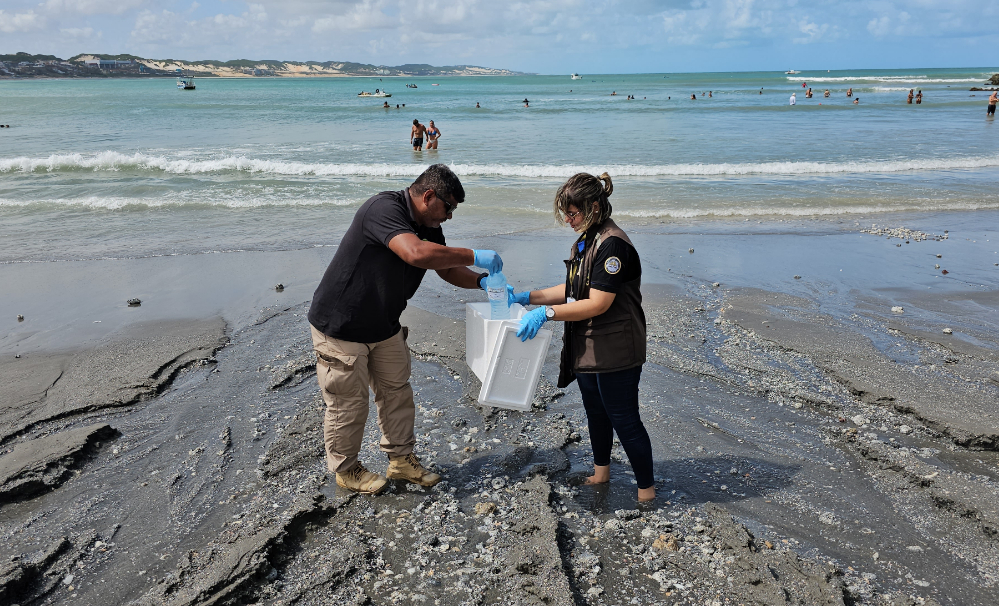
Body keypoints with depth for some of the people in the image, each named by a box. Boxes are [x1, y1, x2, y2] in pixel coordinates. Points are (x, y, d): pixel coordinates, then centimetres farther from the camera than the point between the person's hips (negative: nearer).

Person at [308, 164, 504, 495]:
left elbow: (447, 269, 14)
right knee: (349, 404, 6)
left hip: (384, 327, 9)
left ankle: (401, 459, 33)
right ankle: (346, 470, 27)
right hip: (341, 327, -9)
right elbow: (416, 253, -43)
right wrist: (474, 256, -34)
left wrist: (483, 281, -5)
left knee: (397, 392, 16)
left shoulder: (429, 228, 2)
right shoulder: (384, 208, -27)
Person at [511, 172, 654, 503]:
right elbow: (574, 290, 15)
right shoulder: (586, 240, 9)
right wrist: (528, 297, 7)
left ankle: (647, 491, 16)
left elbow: (598, 304, -26)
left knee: (624, 420, 1)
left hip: (615, 352, -10)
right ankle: (600, 473, 42)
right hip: (588, 348, 10)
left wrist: (546, 312, -28)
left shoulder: (612, 244, -22)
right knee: (596, 414, 23)